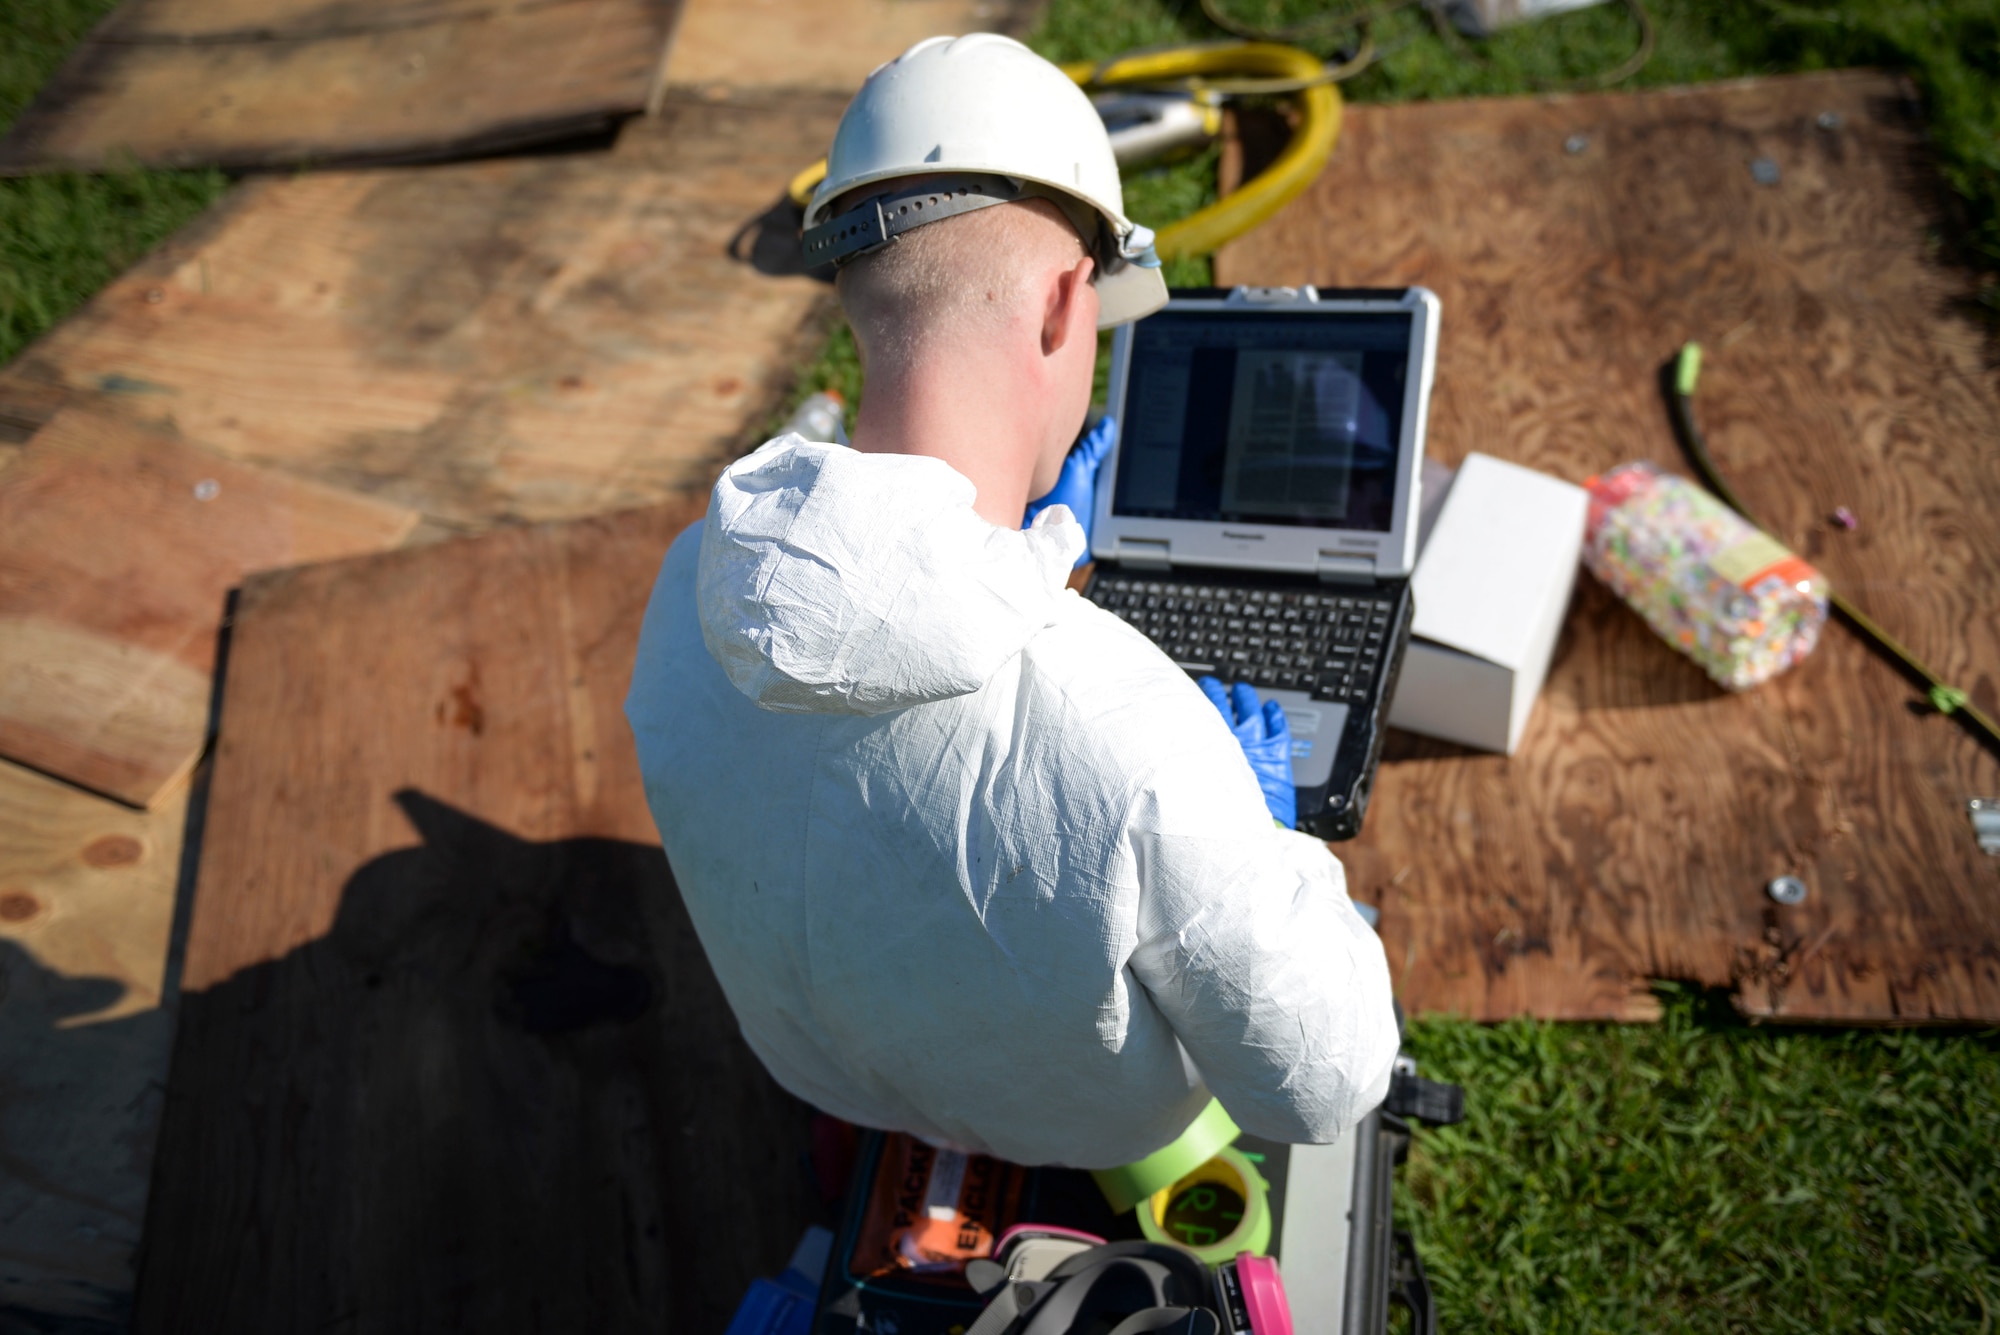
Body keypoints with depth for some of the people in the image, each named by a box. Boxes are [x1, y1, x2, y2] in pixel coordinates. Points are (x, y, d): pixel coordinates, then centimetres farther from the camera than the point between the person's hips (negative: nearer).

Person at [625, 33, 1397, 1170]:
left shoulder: (690, 593, -25)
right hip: (1098, 1142, -4)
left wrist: (1029, 553, 9)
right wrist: (1261, 832, -14)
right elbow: (1321, 1089, -29)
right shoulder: (1125, 732, -45)